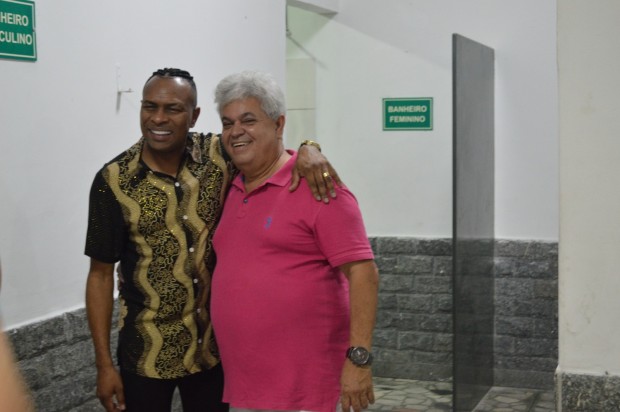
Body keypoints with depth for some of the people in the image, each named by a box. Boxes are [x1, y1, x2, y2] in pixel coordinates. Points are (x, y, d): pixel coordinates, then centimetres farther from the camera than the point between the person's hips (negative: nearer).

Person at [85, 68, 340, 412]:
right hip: (146, 352, -2)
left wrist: (309, 150, -18)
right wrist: (104, 364, -7)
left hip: (214, 345, 3)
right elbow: (101, 274, -6)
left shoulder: (218, 156, -6)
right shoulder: (114, 181, -10)